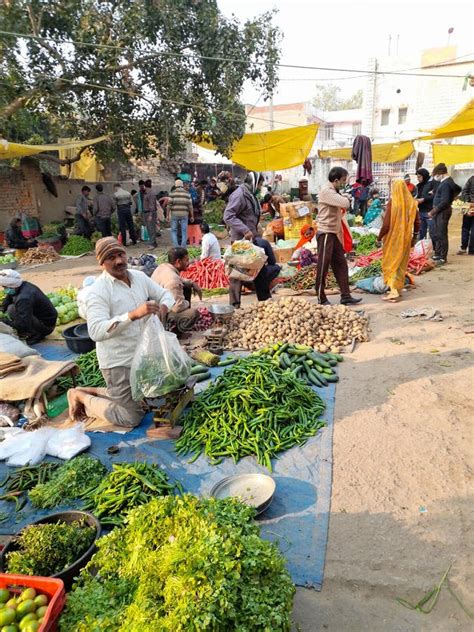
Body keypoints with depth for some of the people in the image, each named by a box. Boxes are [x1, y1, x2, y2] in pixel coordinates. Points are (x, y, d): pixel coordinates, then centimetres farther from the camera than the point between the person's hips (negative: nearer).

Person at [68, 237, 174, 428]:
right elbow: (96, 331, -31)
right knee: (131, 418, 2)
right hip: (118, 363, -7)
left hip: (143, 356, 7)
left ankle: (91, 392, 34)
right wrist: (133, 315, -41)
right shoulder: (97, 291, -20)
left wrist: (163, 307, -13)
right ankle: (81, 397, 19)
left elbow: (165, 294, 11)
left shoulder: (139, 277, 1)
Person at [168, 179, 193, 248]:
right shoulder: (187, 194, 4)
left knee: (174, 230, 10)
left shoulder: (172, 193, -1)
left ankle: (175, 246, 2)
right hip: (184, 214, 1)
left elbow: (169, 205, -5)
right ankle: (183, 247, 9)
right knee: (184, 231, 8)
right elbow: (190, 206, 2)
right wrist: (192, 216, 8)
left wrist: (168, 215, 2)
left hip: (174, 214, -1)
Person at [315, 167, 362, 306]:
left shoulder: (333, 192, 15)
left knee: (341, 265, 9)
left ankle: (346, 296, 13)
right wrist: (346, 196, -3)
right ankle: (321, 299, 7)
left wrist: (345, 197, 1)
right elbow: (345, 204, -24)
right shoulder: (326, 192, -16)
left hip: (334, 234, 10)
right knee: (323, 267, -2)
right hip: (325, 234, -10)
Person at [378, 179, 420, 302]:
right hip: (406, 238, 5)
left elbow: (386, 224, -18)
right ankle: (398, 287, 26)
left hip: (393, 238, -5)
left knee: (390, 263, 2)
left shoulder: (392, 202, -17)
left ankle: (393, 290, -11)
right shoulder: (412, 202, -2)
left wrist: (379, 237, -4)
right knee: (402, 263, 17)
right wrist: (414, 234, 22)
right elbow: (417, 222, 6)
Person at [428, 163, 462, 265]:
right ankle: (437, 254, 26)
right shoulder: (449, 181, 13)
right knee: (437, 234, 16)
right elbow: (458, 189, 30)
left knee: (442, 235, -6)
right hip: (439, 211, 10)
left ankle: (443, 257, 0)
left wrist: (433, 211, -18)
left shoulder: (445, 184, -18)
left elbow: (444, 201, -22)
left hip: (443, 211, -10)